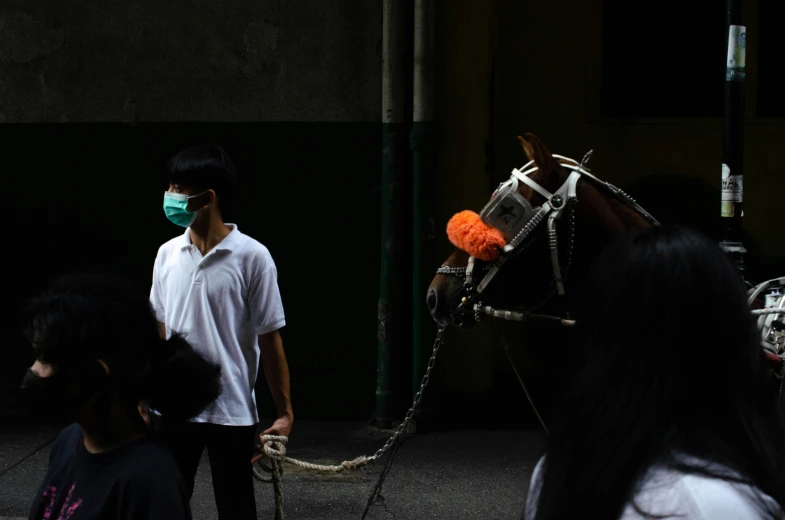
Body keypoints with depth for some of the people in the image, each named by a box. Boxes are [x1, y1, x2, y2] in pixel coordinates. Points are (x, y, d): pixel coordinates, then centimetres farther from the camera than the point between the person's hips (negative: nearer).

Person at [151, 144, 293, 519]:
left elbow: (269, 338, -6)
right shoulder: (167, 255, 4)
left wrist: (285, 413, -6)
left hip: (232, 412, -4)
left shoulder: (252, 257, -10)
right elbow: (160, 331, 12)